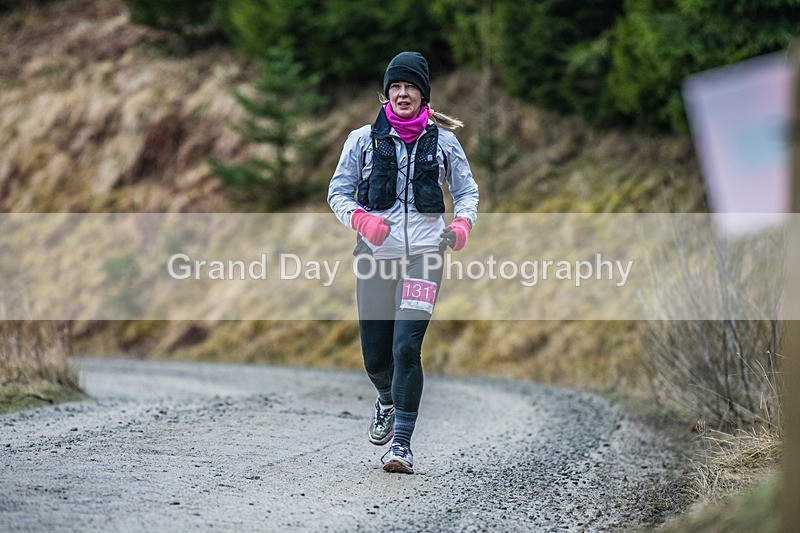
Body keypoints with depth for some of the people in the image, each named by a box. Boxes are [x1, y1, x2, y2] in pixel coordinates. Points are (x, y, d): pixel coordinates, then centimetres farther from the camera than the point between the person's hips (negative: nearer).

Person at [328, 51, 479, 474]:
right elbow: (338, 192, 9)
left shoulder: (442, 141, 8)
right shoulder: (363, 139, 7)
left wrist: (463, 223, -4)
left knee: (406, 348, -16)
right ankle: (388, 400, 39)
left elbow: (467, 190, 17)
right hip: (375, 256, 1)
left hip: (424, 253, -1)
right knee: (375, 356, 4)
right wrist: (360, 219, -12)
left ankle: (402, 443, -12)